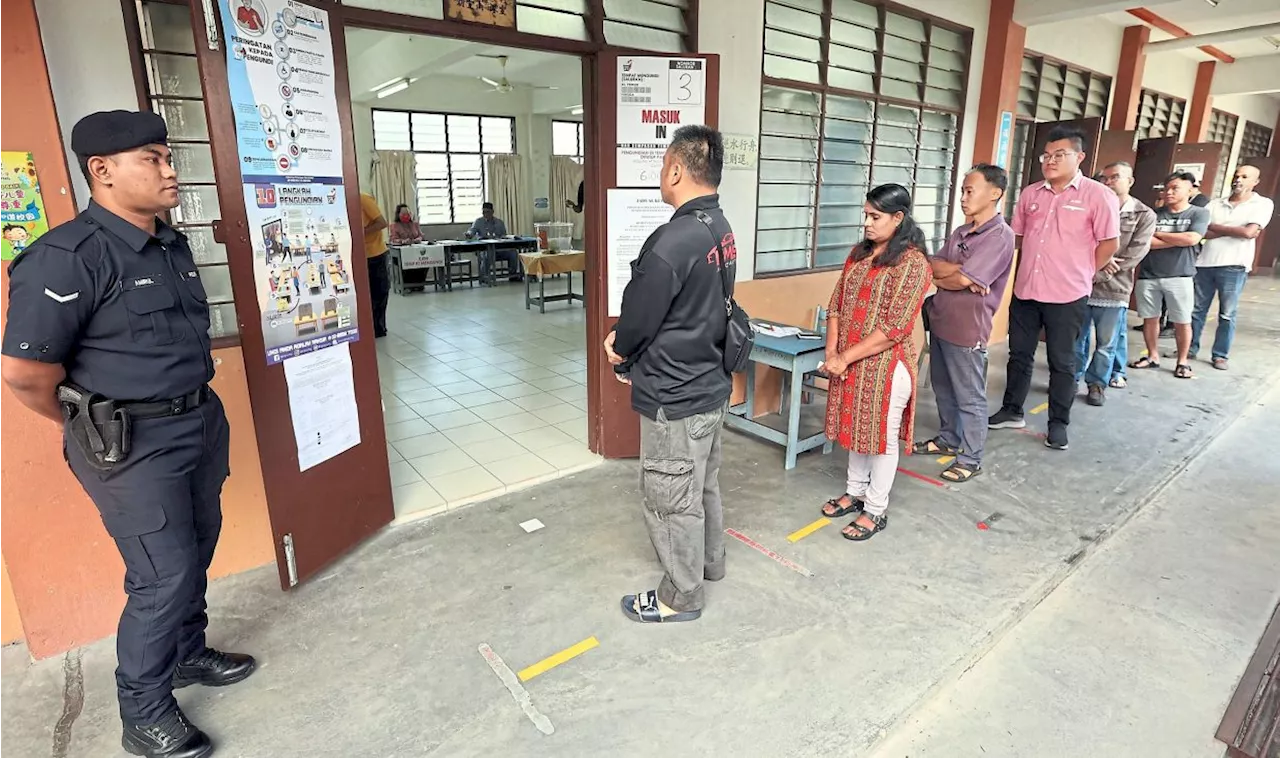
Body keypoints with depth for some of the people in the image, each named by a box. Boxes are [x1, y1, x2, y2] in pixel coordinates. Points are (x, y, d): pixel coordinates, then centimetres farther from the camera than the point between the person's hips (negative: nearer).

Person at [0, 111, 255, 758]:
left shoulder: (173, 245, 7)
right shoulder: (68, 256, -18)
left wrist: (195, 407, 16)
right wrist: (96, 427, -2)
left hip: (199, 421, 8)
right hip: (131, 445, -7)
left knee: (196, 553, 20)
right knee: (164, 577, 1)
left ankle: (187, 654, 42)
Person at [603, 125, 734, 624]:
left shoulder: (673, 241, -27)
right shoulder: (721, 229, 3)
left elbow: (639, 315, -17)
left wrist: (620, 352, 5)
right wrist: (629, 343, 4)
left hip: (674, 397, -9)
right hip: (711, 384, 9)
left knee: (672, 499, 8)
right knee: (703, 483, 25)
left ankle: (681, 596, 27)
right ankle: (710, 561, 45)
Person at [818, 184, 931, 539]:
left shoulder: (913, 263, -15)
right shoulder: (858, 253, 7)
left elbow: (894, 327, -20)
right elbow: (837, 304, 6)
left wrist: (846, 358, -18)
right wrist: (831, 352, -6)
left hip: (886, 364, -7)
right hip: (849, 361, 7)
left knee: (882, 436, 7)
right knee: (856, 430, 19)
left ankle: (876, 510, 22)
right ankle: (855, 492, 37)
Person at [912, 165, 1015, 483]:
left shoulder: (1000, 236, -14)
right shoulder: (961, 232, 12)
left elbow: (963, 279, -22)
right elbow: (931, 266, 3)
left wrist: (939, 273, -4)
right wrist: (957, 273, -15)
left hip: (968, 329, -8)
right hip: (941, 322, 8)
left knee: (970, 398, 4)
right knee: (944, 390, 20)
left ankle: (971, 459, 17)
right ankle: (948, 439, 38)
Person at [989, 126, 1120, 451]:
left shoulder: (1098, 195, -7)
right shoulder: (1030, 193, 7)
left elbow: (1109, 243, -5)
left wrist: (1080, 275, 2)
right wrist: (1033, 267, 12)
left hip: (1067, 296, -4)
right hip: (1025, 290, 5)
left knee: (1062, 362, 6)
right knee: (1019, 354, 14)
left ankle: (1058, 423, 18)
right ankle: (1012, 411, 28)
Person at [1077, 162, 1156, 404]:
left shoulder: (1144, 215, 2)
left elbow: (1136, 252, -7)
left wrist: (1099, 274, -15)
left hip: (1114, 290, -1)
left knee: (1106, 344, 7)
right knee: (1076, 338, 8)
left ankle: (1097, 385, 20)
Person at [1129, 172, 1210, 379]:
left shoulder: (1199, 213, 2)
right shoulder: (1153, 214, 6)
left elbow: (1192, 239, -13)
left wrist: (1157, 234, -6)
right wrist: (1178, 240, -11)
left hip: (1180, 276, -2)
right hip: (1148, 276, 2)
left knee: (1182, 322, 3)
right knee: (1149, 318, 9)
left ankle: (1182, 362, 15)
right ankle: (1153, 357, 22)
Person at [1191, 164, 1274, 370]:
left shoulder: (1263, 204, 3)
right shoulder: (1215, 204, 10)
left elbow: (1249, 232, -11)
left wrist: (1215, 227, -2)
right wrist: (1235, 231, -10)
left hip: (1233, 267, -3)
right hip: (1205, 264, 3)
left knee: (1227, 315, 3)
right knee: (1196, 310, 8)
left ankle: (1220, 355, 10)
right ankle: (1190, 348, 19)